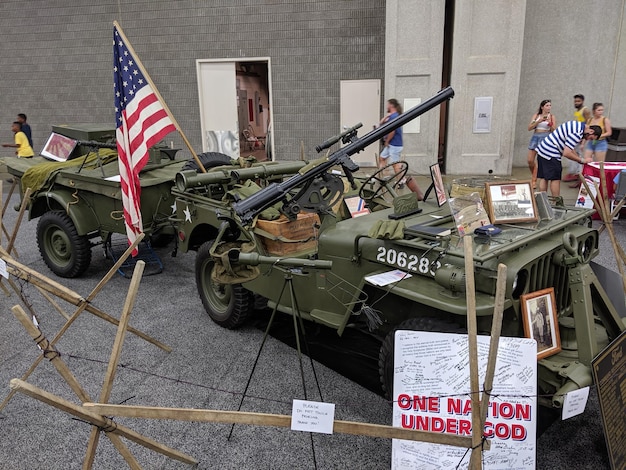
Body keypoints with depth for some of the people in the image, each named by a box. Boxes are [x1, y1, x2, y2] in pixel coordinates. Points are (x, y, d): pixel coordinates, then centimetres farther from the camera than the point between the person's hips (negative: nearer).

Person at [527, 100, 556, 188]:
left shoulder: (552, 116, 2)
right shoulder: (536, 115, 8)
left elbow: (554, 130, 0)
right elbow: (529, 128, -1)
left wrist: (550, 123, -17)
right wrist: (538, 121, -14)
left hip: (545, 138, -3)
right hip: (535, 137, 3)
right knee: (530, 161, 3)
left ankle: (534, 181, -3)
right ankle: (534, 177, 26)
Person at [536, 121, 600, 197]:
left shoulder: (578, 125, 13)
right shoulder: (577, 133, -19)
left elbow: (569, 148, 20)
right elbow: (566, 153, -22)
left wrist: (579, 158, 12)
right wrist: (582, 160, -11)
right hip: (550, 153, -10)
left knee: (543, 178, 9)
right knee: (555, 179, -3)